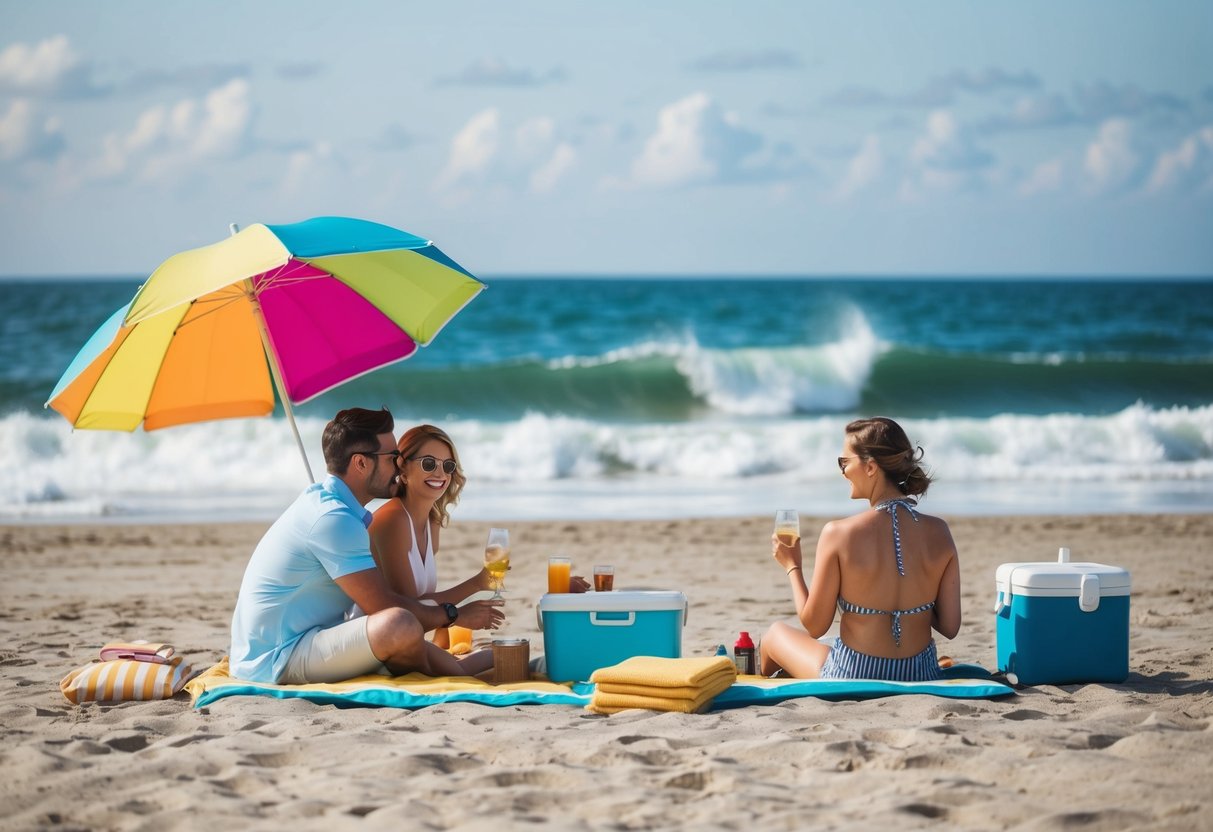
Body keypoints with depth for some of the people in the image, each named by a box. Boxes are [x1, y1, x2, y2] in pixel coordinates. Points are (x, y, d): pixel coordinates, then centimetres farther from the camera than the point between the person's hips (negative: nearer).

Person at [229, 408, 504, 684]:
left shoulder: (321, 500, 15)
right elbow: (384, 606, -18)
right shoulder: (333, 519, -19)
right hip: (275, 660, -11)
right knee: (400, 625, -26)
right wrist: (453, 615, -3)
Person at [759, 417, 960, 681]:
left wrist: (792, 567, 4)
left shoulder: (838, 534, -19)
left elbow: (814, 626, -10)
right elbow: (950, 627, -4)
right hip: (921, 679, 4)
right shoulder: (938, 532, -9)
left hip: (854, 679, -4)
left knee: (776, 633, 29)